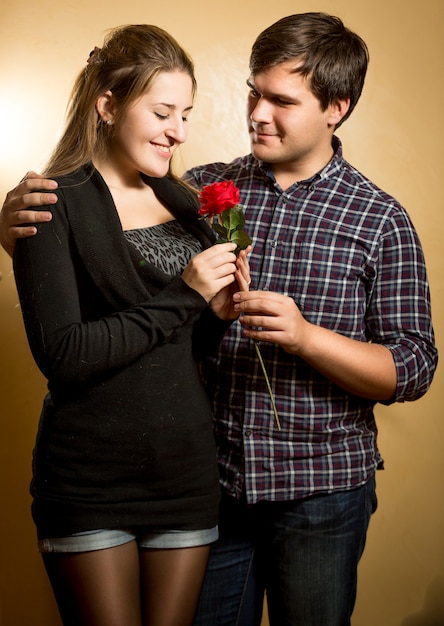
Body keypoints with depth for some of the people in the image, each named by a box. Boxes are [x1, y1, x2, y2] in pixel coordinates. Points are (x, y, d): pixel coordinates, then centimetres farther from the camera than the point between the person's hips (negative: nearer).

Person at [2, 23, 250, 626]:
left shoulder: (184, 202, 9)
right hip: (90, 484, -5)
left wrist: (218, 316, -8)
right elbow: (61, 354, -18)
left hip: (186, 475, 5)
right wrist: (184, 296, -17)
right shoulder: (54, 204, -9)